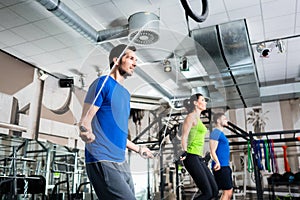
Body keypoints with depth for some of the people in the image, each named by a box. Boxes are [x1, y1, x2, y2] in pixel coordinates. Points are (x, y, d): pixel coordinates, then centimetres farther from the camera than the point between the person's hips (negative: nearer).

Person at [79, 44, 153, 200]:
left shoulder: (125, 93, 19)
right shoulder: (103, 83, -5)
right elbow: (85, 120, -12)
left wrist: (138, 149, 32)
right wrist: (86, 132, -34)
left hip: (121, 162, 9)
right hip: (102, 162, -8)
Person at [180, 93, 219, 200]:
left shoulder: (198, 119, 21)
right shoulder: (191, 116, -5)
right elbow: (184, 136, -16)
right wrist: (185, 152, -28)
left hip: (199, 158, 9)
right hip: (192, 158, -9)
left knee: (214, 191, 4)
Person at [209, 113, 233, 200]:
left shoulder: (221, 133, 19)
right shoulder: (216, 132, -10)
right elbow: (213, 151, -17)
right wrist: (217, 162, -32)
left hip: (225, 166, 10)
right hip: (220, 167, -10)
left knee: (229, 192, 12)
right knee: (227, 192, -8)